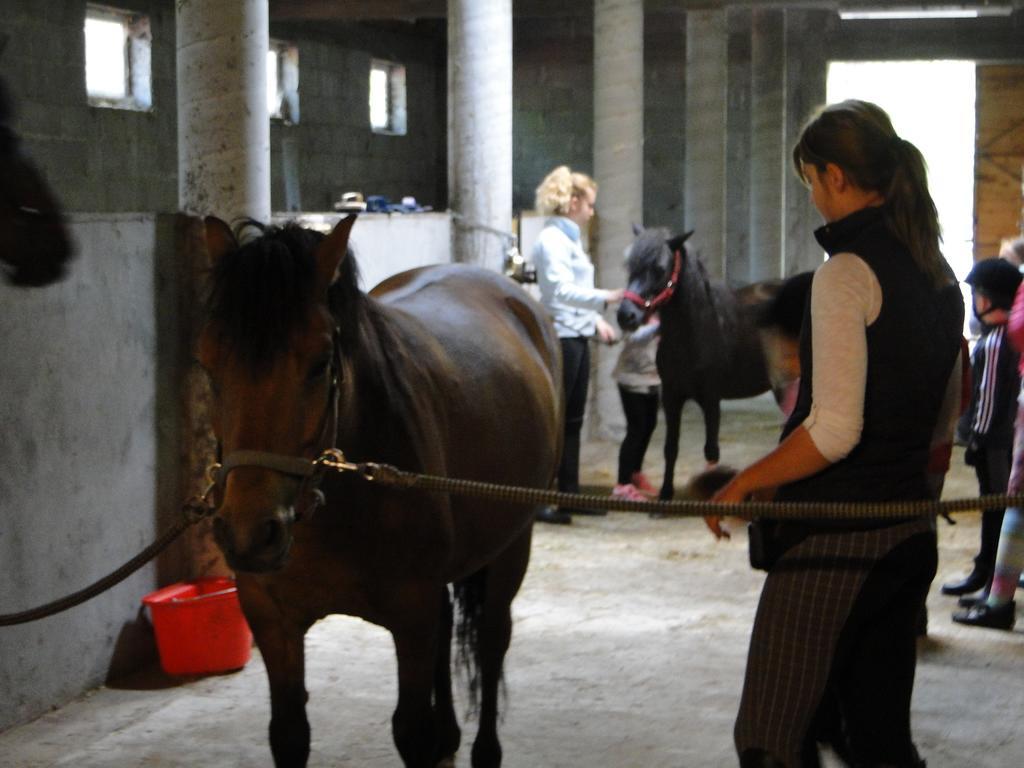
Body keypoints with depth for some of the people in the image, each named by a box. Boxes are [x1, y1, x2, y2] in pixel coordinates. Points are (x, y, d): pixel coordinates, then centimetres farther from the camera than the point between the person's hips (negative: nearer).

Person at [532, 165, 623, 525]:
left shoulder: (570, 239, 16)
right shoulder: (552, 240, -14)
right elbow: (561, 289, -26)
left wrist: (597, 320, 15)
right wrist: (605, 297, -35)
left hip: (577, 336, 10)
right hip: (559, 337, -10)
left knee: (572, 420, 13)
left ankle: (569, 494, 20)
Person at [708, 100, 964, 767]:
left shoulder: (846, 274, -15)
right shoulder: (941, 279, 11)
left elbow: (835, 431, -21)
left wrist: (745, 483, -10)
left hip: (835, 540, -9)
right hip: (912, 537, 9)